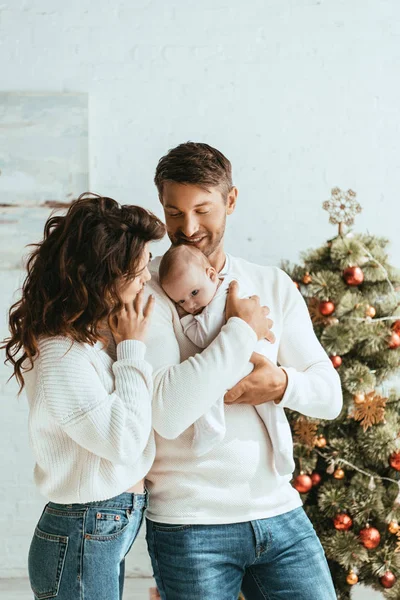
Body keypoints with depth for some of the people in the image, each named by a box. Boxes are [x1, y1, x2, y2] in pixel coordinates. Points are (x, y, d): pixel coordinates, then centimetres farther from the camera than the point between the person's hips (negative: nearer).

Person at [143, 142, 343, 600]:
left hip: (279, 511, 4)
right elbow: (168, 413, -22)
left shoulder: (274, 285, 7)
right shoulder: (148, 292, -7)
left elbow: (330, 395, 6)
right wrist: (242, 330, -15)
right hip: (190, 524, -4)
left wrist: (280, 384, -15)